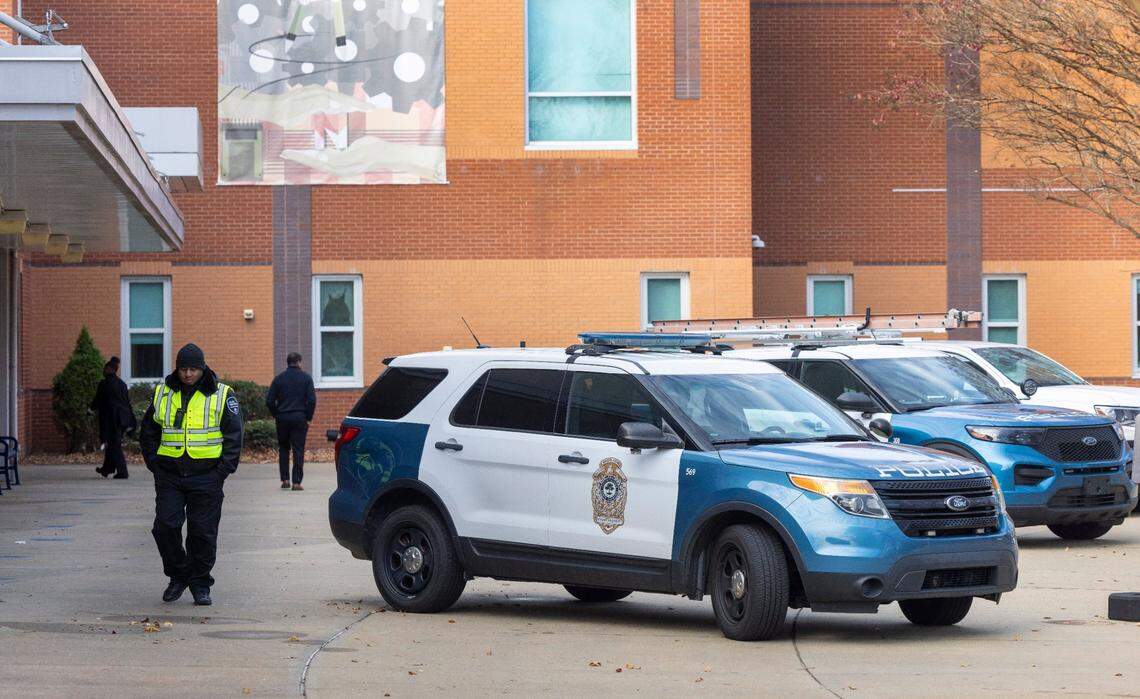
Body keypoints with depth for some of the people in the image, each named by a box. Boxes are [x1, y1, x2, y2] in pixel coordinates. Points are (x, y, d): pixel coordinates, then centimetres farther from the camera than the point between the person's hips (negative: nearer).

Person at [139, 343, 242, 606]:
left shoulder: (221, 396, 0)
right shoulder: (162, 394, 8)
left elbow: (234, 435, 2)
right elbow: (148, 433, 16)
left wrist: (223, 469, -7)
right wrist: (154, 464, 5)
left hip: (206, 476, -2)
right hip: (169, 476, 2)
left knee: (203, 532, 0)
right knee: (165, 527, -5)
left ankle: (200, 584, 11)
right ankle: (178, 576, 13)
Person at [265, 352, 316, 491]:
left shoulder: (279, 378, 2)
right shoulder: (306, 378, -2)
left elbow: (269, 401, -1)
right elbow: (312, 400, -8)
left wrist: (276, 415, 10)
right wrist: (308, 417, 2)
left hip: (282, 418, 2)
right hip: (299, 418, -2)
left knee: (283, 448, 16)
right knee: (298, 450, 0)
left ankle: (285, 479, 11)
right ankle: (297, 482, -5)